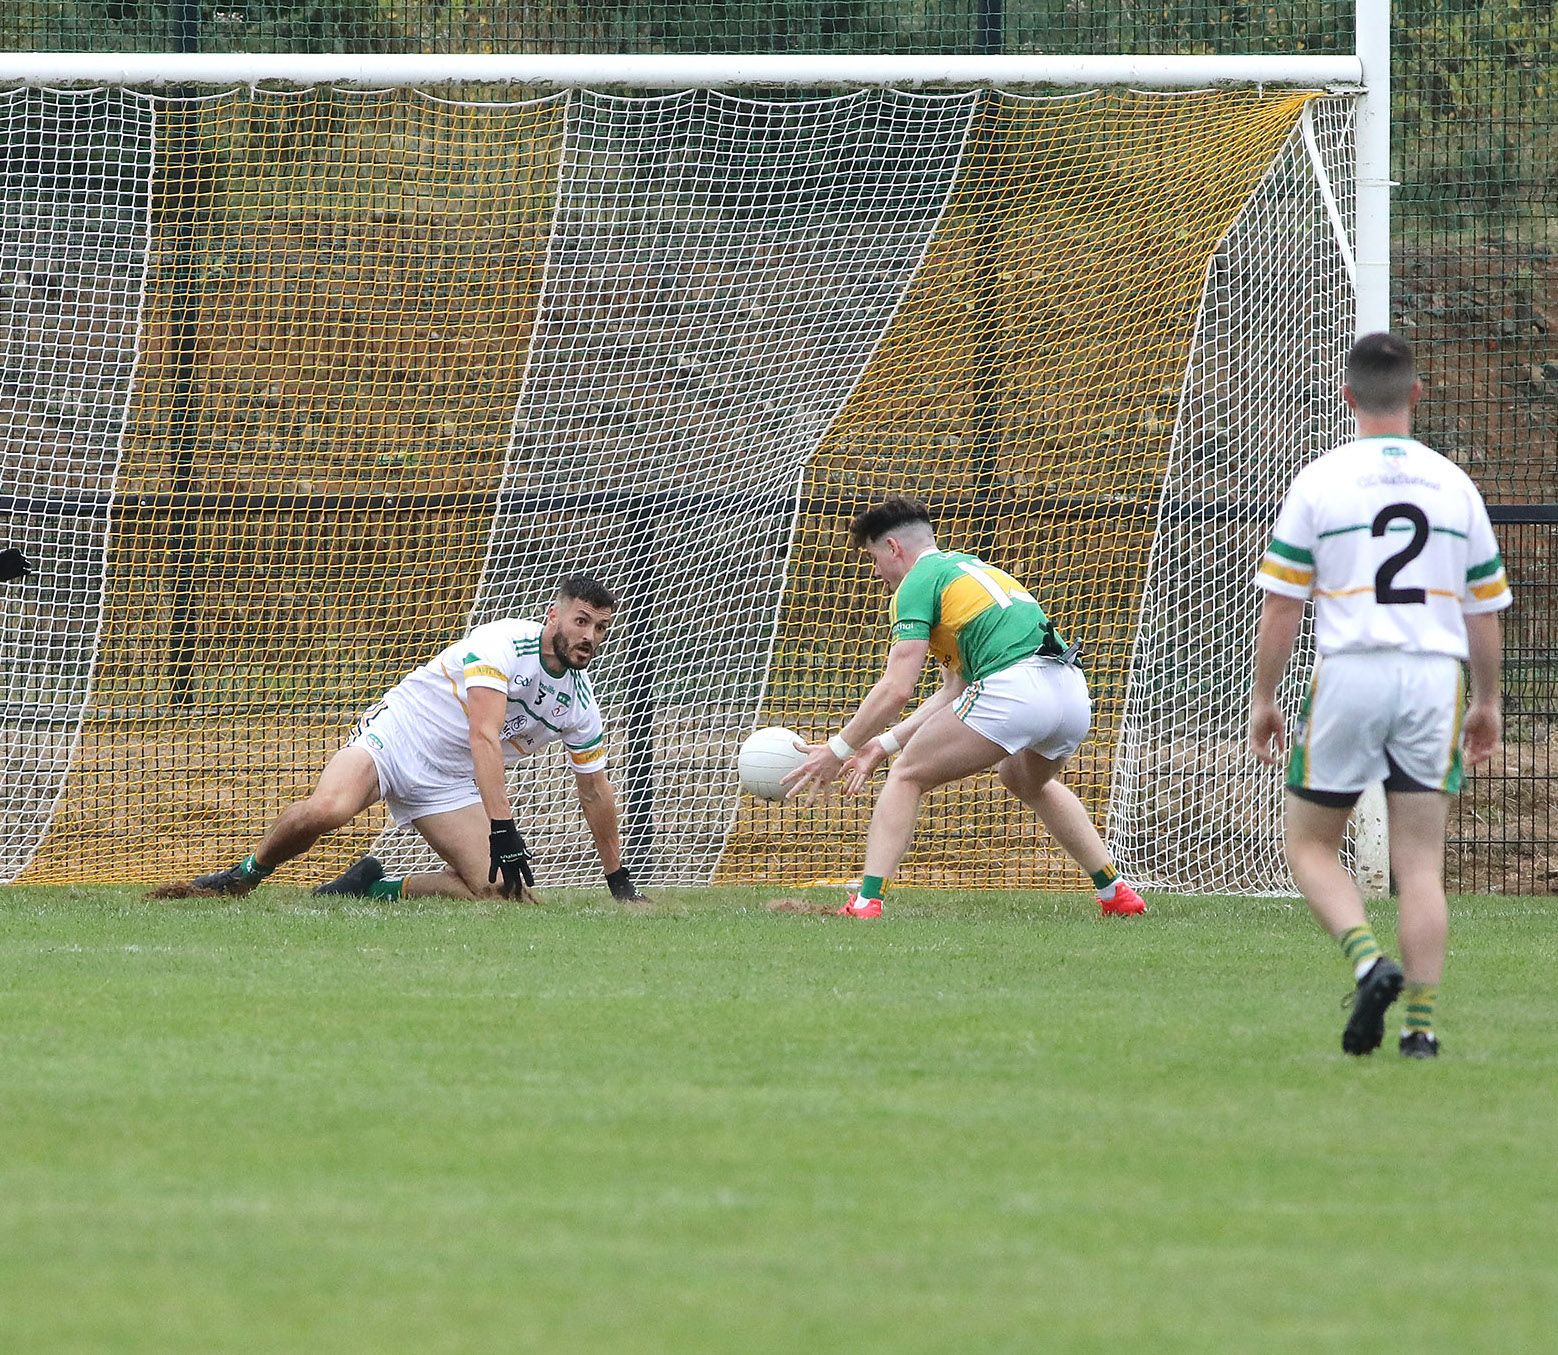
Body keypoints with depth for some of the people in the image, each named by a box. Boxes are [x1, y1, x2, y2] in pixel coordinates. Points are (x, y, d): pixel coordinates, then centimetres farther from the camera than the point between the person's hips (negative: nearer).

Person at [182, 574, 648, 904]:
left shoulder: (579, 702, 2)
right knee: (327, 809, -36)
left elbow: (595, 791, 16)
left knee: (494, 890, -15)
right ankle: (247, 873, -7)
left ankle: (381, 888, 7)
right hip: (396, 736, -6)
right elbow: (484, 737, -30)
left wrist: (619, 880, 19)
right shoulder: (505, 643, -20)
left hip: (450, 785, 6)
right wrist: (503, 829, -38)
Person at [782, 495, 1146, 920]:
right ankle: (1116, 893, 35)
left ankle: (867, 901, -7)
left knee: (906, 777, 6)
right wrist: (886, 743, 28)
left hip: (1013, 688, -8)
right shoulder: (970, 566, 31)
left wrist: (837, 751, 5)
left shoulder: (919, 582, 5)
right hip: (1073, 692, 8)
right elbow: (954, 691, 30)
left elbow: (896, 689, -3)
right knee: (1029, 782, 38)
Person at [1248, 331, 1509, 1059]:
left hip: (1348, 675, -2)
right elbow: (1484, 610, 13)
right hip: (1434, 678, 2)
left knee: (1310, 844, 10)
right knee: (1420, 863, 5)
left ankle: (1369, 961, -13)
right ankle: (1420, 1021, -2)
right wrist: (1487, 702, 24)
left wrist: (1263, 698, 8)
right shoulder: (1454, 485, 7)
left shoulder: (1320, 481, -2)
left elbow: (1281, 603, -2)